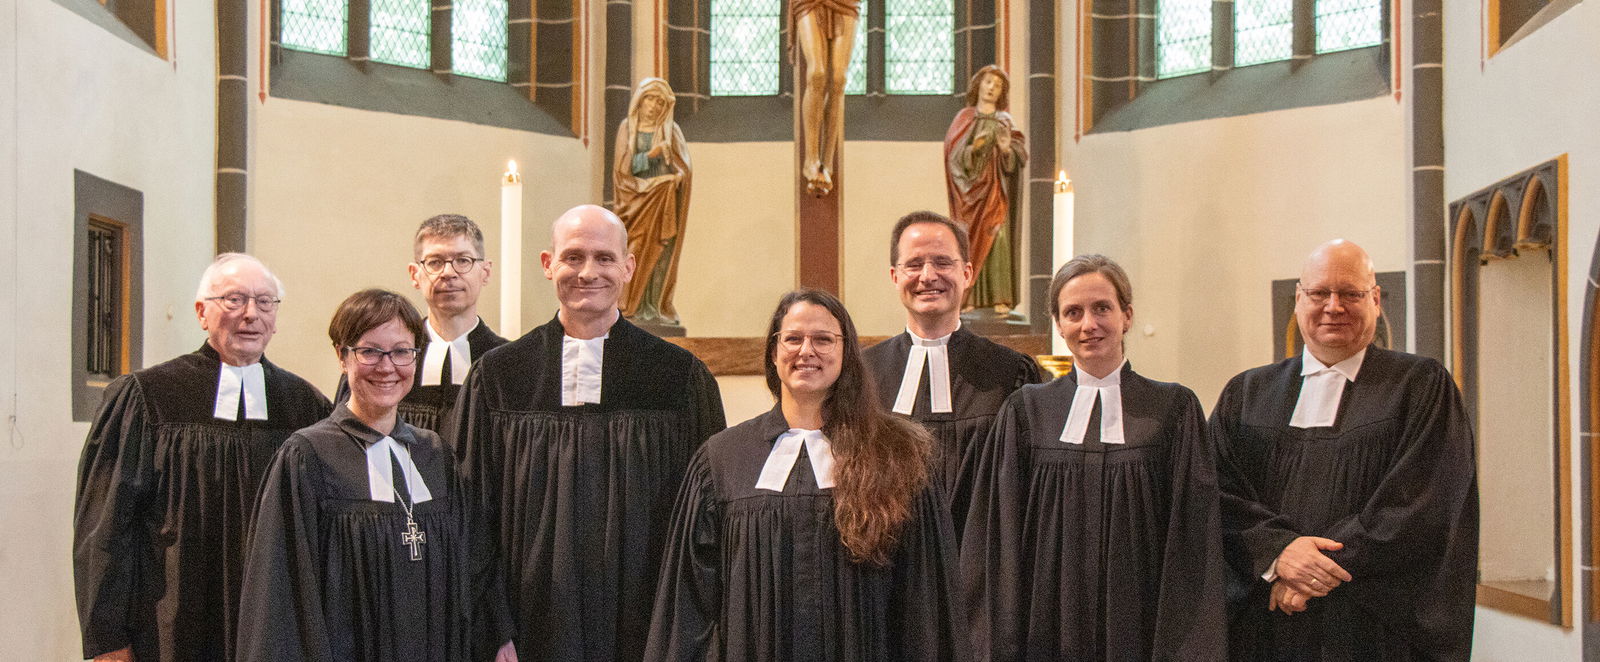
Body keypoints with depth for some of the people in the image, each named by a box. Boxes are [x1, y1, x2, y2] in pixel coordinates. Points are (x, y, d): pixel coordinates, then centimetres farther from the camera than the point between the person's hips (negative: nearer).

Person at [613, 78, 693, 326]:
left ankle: (656, 308, -7)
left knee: (661, 254, -6)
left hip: (663, 203, 1)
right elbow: (623, 166, -1)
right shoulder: (627, 128, 8)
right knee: (637, 254, -8)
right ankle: (635, 309, -8)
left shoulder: (670, 130, 9)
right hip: (636, 202, -1)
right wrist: (651, 155, -13)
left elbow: (683, 167, 4)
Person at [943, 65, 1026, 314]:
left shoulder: (1006, 122, 12)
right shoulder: (963, 119, 11)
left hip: (996, 189, 0)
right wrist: (973, 148, -18)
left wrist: (1007, 149, -19)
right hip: (970, 189, 0)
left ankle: (1000, 298, -14)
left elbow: (1020, 156, 2)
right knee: (970, 242, -7)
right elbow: (954, 154, 1)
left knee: (997, 239, -12)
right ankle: (972, 298, -6)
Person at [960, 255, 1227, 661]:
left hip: (1138, 624, -1)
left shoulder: (1174, 409, 1)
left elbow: (1191, 538, -1)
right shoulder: (1027, 411, 4)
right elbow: (1002, 534, 3)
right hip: (1050, 628, 1)